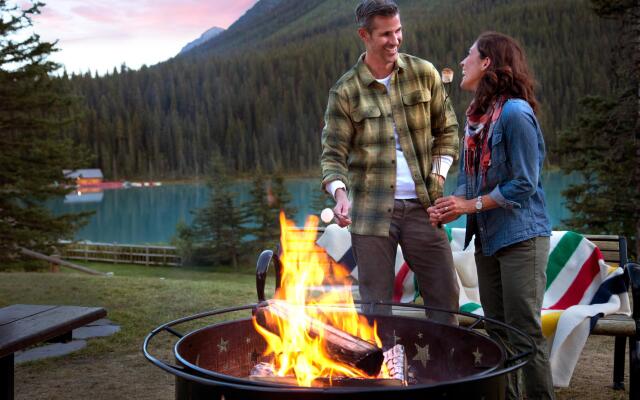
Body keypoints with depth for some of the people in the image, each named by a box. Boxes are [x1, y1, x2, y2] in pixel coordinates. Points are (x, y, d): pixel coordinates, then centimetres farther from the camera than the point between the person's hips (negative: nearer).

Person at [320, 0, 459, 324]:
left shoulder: (424, 73, 6)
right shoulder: (345, 91, -1)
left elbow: (447, 129, 14)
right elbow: (333, 153, -2)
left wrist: (439, 175, 2)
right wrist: (339, 193, -20)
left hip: (421, 205, 2)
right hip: (371, 209, -2)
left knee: (445, 297, 6)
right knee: (375, 304, 5)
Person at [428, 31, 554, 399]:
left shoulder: (515, 113, -16)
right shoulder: (476, 115, 9)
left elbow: (524, 184, -17)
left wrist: (472, 205, -15)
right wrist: (454, 203, -6)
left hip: (521, 237, -8)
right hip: (488, 237, 8)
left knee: (525, 333, -3)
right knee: (496, 330, 15)